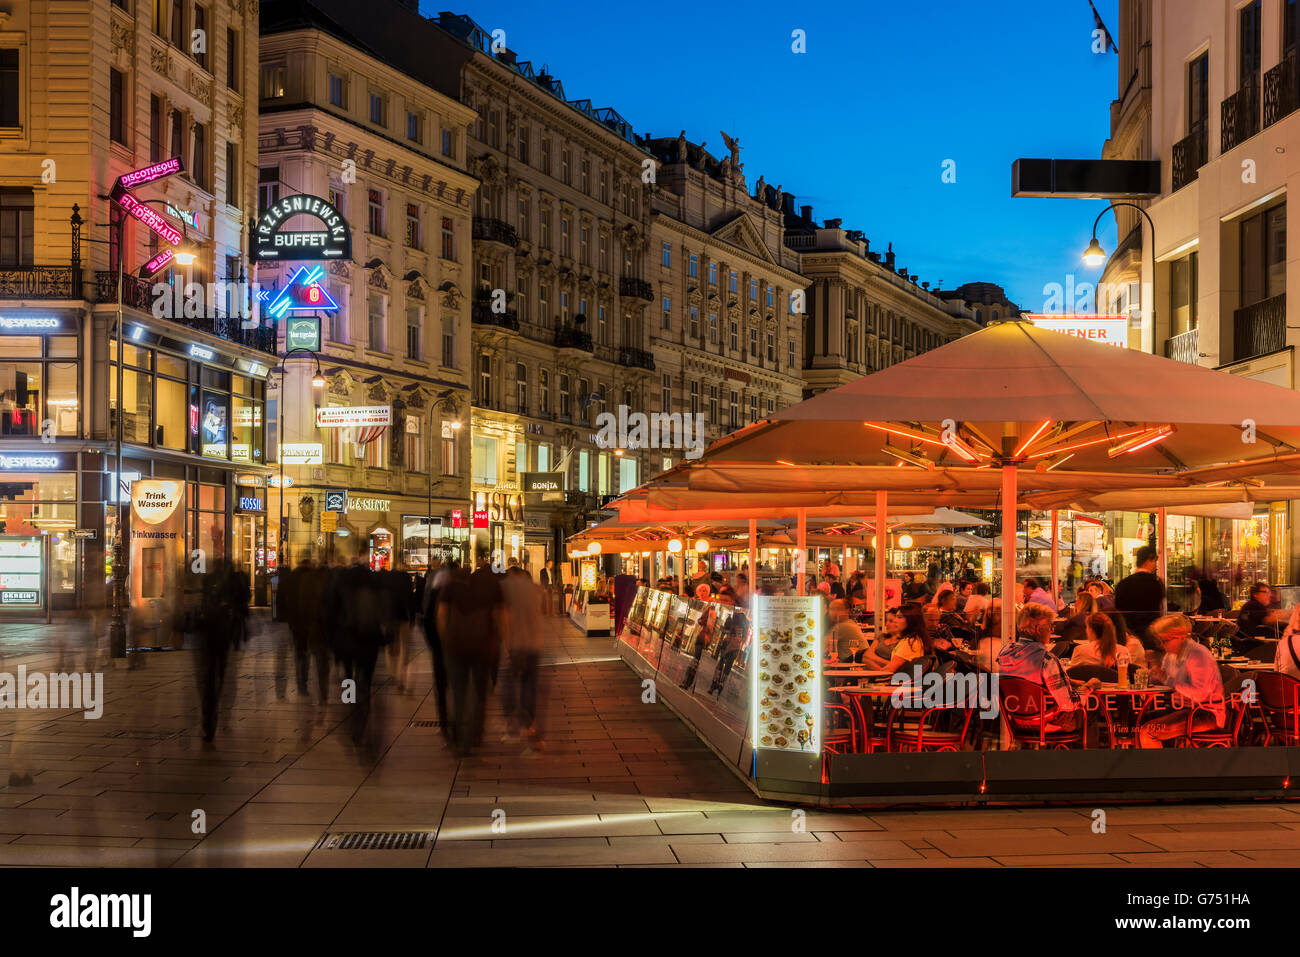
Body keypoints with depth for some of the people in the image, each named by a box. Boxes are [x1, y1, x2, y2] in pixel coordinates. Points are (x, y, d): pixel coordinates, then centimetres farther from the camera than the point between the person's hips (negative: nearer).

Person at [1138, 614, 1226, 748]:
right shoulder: (1171, 654, 11)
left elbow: (1199, 694, -25)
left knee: (1148, 732, -22)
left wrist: (1169, 680, -20)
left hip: (1206, 714, -9)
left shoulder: (1198, 654, -16)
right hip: (1183, 708, 9)